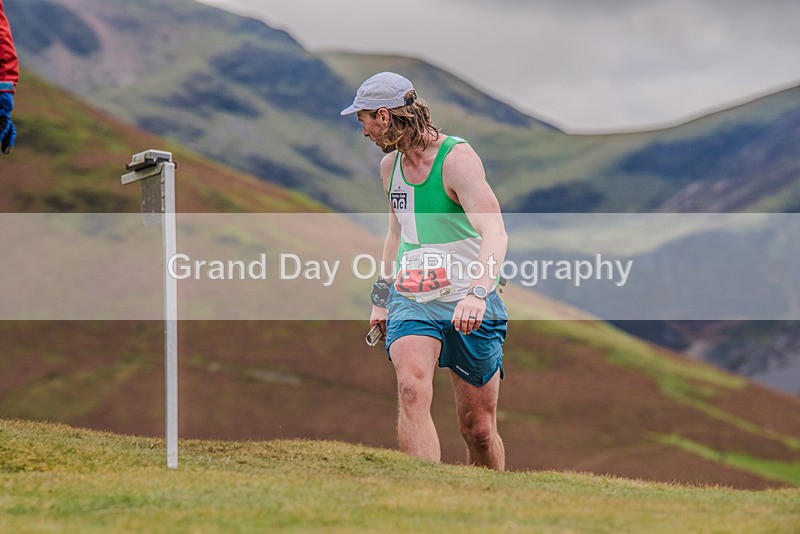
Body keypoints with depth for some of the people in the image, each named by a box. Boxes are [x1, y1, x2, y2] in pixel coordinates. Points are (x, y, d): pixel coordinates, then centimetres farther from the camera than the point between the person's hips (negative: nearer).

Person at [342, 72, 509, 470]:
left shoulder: (457, 158, -14)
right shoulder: (390, 165, 11)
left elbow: (495, 232, -27)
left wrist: (478, 292, -43)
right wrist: (381, 298, 29)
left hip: (468, 305, -5)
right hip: (411, 303, 5)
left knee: (479, 429, 1)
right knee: (412, 390, -24)